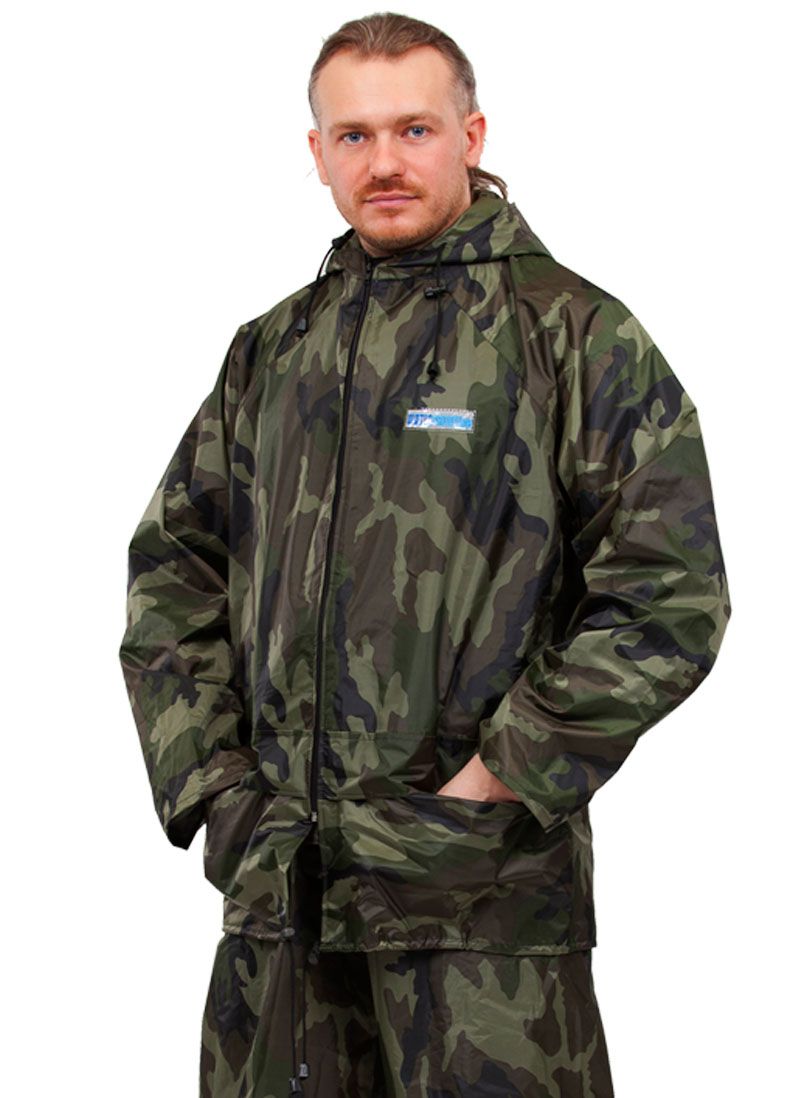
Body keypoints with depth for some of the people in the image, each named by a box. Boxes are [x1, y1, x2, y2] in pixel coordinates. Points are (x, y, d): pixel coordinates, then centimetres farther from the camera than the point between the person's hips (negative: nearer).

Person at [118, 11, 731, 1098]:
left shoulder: (579, 336, -2)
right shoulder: (269, 351, 14)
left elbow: (670, 596, -9)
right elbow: (171, 569, 17)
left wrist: (492, 785, -12)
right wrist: (208, 781, 5)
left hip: (485, 886, -4)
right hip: (276, 885, 5)